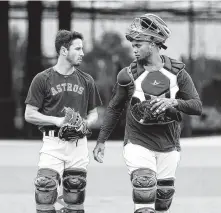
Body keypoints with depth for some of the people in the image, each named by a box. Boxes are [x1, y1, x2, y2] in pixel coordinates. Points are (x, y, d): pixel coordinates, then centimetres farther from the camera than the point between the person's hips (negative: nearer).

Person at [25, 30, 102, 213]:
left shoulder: (86, 80, 10)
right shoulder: (43, 79, -1)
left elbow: (93, 114, 16)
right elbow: (29, 115, -1)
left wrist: (85, 125, -6)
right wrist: (57, 121, -13)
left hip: (78, 143, 3)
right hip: (53, 142, -3)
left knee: (75, 198, 4)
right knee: (46, 191, -14)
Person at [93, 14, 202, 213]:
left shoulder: (177, 73, -3)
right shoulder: (129, 75, -5)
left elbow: (197, 106, -4)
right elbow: (114, 109, 6)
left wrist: (173, 102, -23)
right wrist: (101, 141, 7)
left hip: (168, 147, 2)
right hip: (138, 144, -2)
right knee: (144, 187, -21)